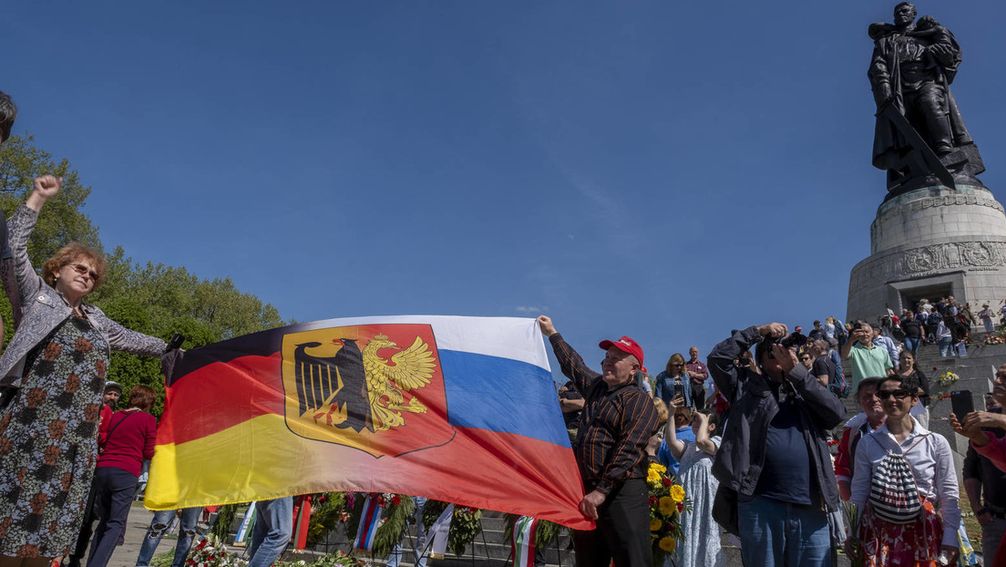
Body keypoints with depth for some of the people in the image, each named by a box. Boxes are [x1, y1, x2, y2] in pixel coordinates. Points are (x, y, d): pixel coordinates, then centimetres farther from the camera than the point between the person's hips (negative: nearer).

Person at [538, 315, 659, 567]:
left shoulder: (639, 400, -7)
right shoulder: (596, 386, 17)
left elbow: (627, 450, -17)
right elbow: (574, 366, 35)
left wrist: (602, 491, -22)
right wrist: (552, 334, 44)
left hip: (623, 492, -8)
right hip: (587, 491, 8)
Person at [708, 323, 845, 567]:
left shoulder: (805, 391, 15)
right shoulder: (748, 385, 10)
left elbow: (837, 413, -2)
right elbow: (717, 358, -1)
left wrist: (795, 370, -6)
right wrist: (758, 331, 3)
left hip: (811, 506, 2)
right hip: (760, 504, -2)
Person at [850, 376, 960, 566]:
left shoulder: (936, 442, -1)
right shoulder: (867, 443, 0)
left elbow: (949, 495, 3)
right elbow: (859, 492, 5)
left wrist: (950, 540, 0)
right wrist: (853, 535, 5)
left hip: (922, 534, 0)